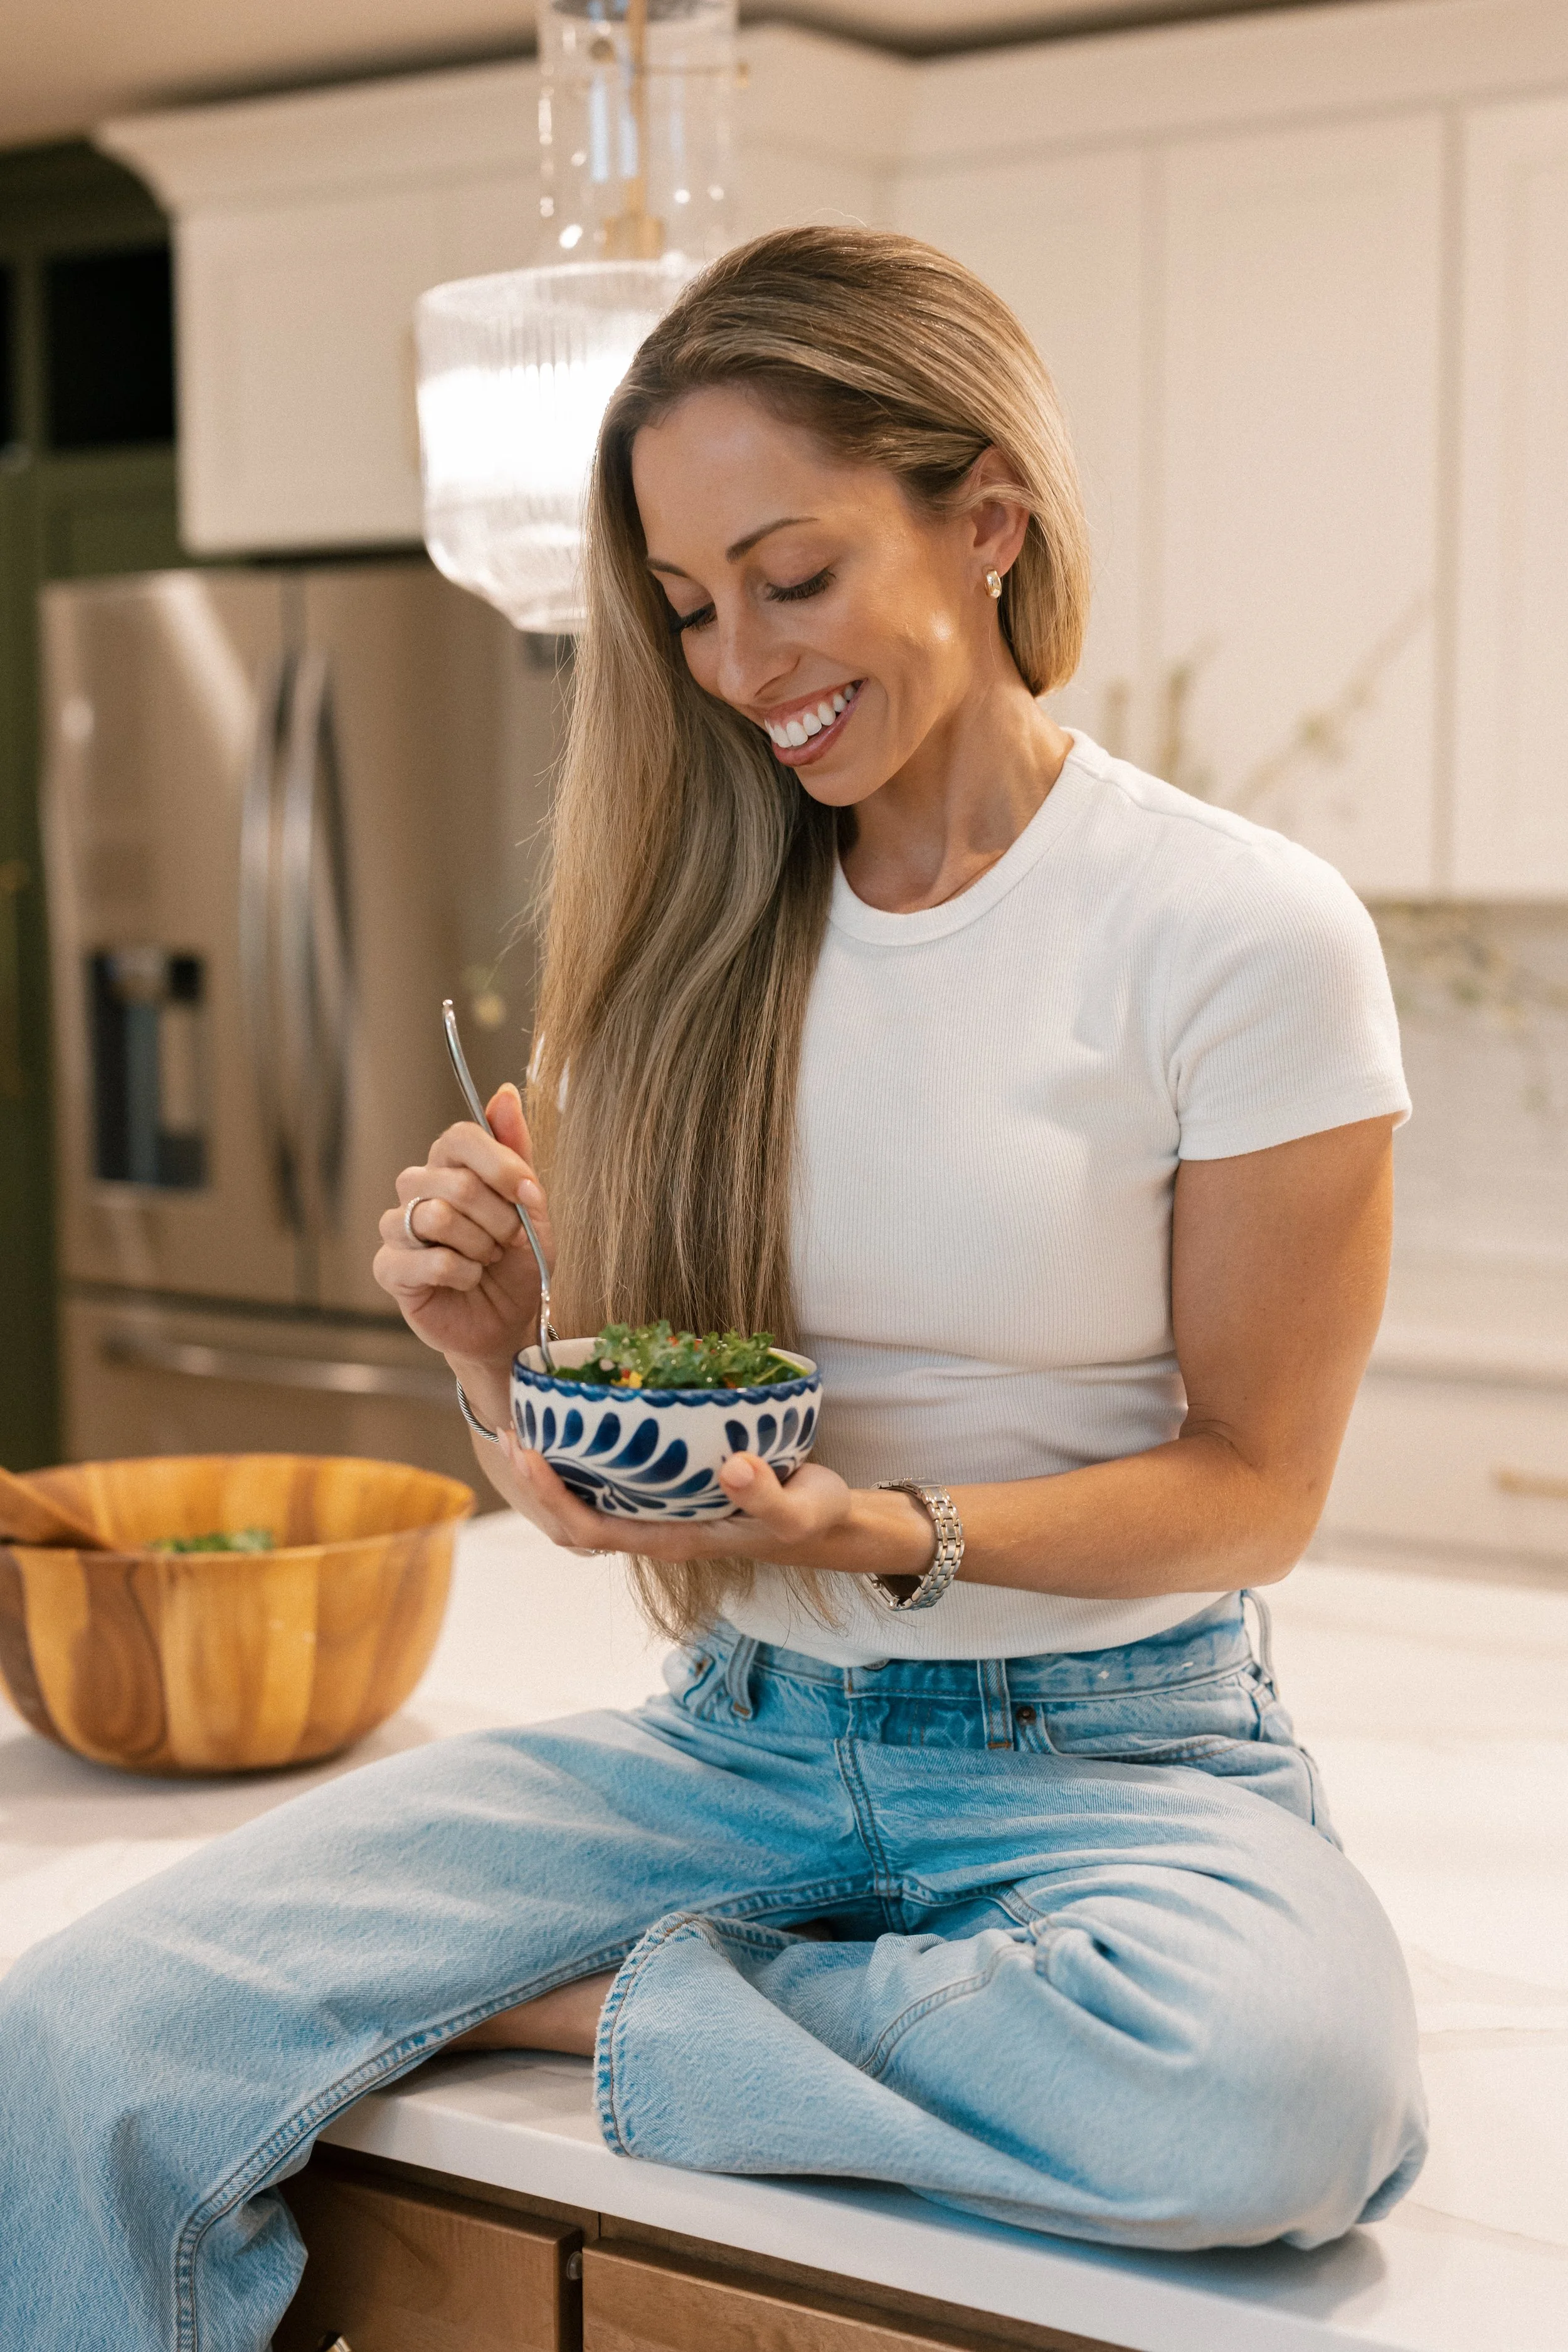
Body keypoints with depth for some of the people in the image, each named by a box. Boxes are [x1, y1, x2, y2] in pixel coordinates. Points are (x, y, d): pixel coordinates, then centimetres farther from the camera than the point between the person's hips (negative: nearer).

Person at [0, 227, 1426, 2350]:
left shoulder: (1241, 936, -9)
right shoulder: (686, 933, 5)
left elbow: (1252, 1485, -5)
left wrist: (885, 1526, -21)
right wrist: (499, 1354, -14)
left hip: (1108, 1752, -1)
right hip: (740, 1745, 2)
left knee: (1276, 2085, -38)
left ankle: (585, 2010, -14)